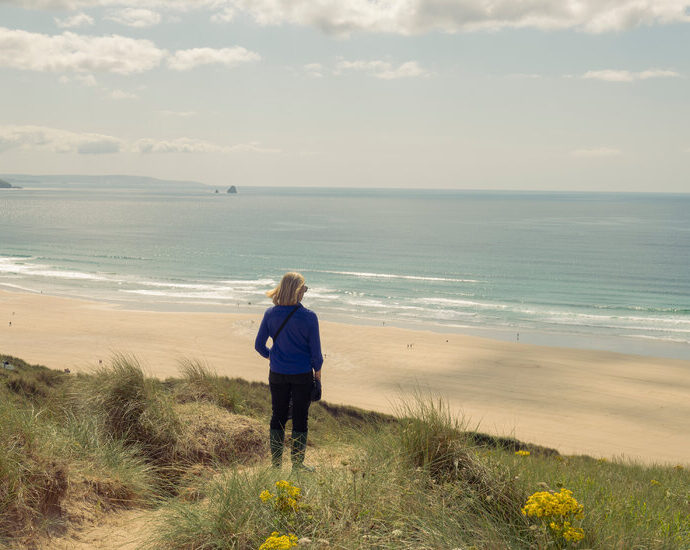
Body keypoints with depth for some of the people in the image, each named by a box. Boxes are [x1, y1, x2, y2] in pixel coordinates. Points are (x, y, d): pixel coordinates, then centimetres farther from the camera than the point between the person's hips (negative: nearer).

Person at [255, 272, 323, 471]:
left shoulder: (270, 314, -5)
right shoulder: (309, 317, -13)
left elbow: (259, 345, 1)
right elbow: (315, 349, -8)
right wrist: (317, 371, 8)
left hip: (277, 374, 3)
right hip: (302, 375, -3)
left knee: (278, 416, 13)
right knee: (300, 419, 8)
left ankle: (275, 463, 18)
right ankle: (297, 465, 13)